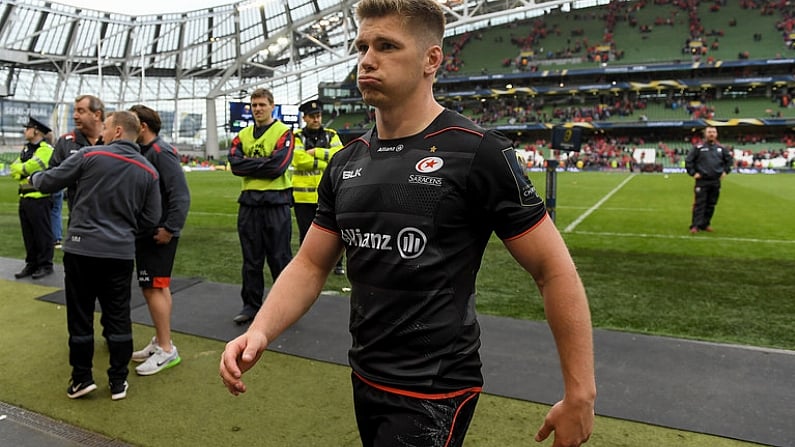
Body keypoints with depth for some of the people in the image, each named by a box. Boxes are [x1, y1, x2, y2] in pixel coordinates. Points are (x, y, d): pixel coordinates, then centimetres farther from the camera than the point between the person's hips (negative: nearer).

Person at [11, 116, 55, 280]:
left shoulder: (45, 149, -9)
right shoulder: (25, 149, 18)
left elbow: (30, 167, -19)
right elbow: (14, 169, 10)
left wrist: (21, 169, 0)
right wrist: (25, 170, -9)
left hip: (39, 198, -8)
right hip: (25, 197, 8)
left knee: (42, 233, -2)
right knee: (28, 234, 12)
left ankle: (45, 265, 7)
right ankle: (31, 263, 21)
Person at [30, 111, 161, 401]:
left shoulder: (89, 155, -7)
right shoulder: (148, 171, 1)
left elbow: (48, 183, 0)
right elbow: (151, 219, 3)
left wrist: (34, 177, 23)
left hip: (81, 248, -2)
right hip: (121, 252, 2)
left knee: (80, 315, 11)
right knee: (118, 316, 11)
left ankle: (82, 378, 20)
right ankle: (118, 381, 18)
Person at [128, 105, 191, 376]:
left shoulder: (161, 152, -15)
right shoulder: (143, 152, 12)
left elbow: (180, 194, -22)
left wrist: (170, 228, -22)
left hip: (158, 234, -9)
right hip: (145, 231, 9)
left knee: (153, 288, -6)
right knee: (158, 287, 16)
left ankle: (167, 350, 4)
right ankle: (160, 342, 28)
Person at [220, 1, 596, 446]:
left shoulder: (478, 153, -16)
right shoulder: (347, 162, 3)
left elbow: (555, 270, -13)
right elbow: (311, 264, 6)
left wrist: (580, 394, -12)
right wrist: (260, 331, -11)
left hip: (434, 393, -6)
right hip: (364, 380, 7)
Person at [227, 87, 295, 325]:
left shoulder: (283, 132, -2)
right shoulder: (243, 135, 13)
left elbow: (278, 165, -16)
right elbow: (235, 164, -2)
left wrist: (249, 163, -7)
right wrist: (263, 164, -10)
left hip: (276, 201, -5)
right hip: (249, 202, 5)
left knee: (280, 257, 2)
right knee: (251, 258, 12)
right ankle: (251, 305, 23)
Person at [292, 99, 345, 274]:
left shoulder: (331, 135, 7)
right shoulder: (297, 137, 0)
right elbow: (300, 160, -17)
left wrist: (317, 151, -15)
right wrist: (326, 162, -13)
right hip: (303, 195, -1)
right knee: (306, 232, 8)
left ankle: (338, 264, 25)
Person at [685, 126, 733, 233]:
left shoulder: (721, 148, 10)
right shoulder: (698, 147, -3)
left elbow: (730, 159, 23)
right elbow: (688, 160, -2)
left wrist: (725, 171, 13)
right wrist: (693, 173, -7)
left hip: (716, 182, 4)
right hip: (702, 181, -4)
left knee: (711, 204, 8)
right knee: (699, 204, -7)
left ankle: (705, 224, 18)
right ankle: (695, 225, -6)